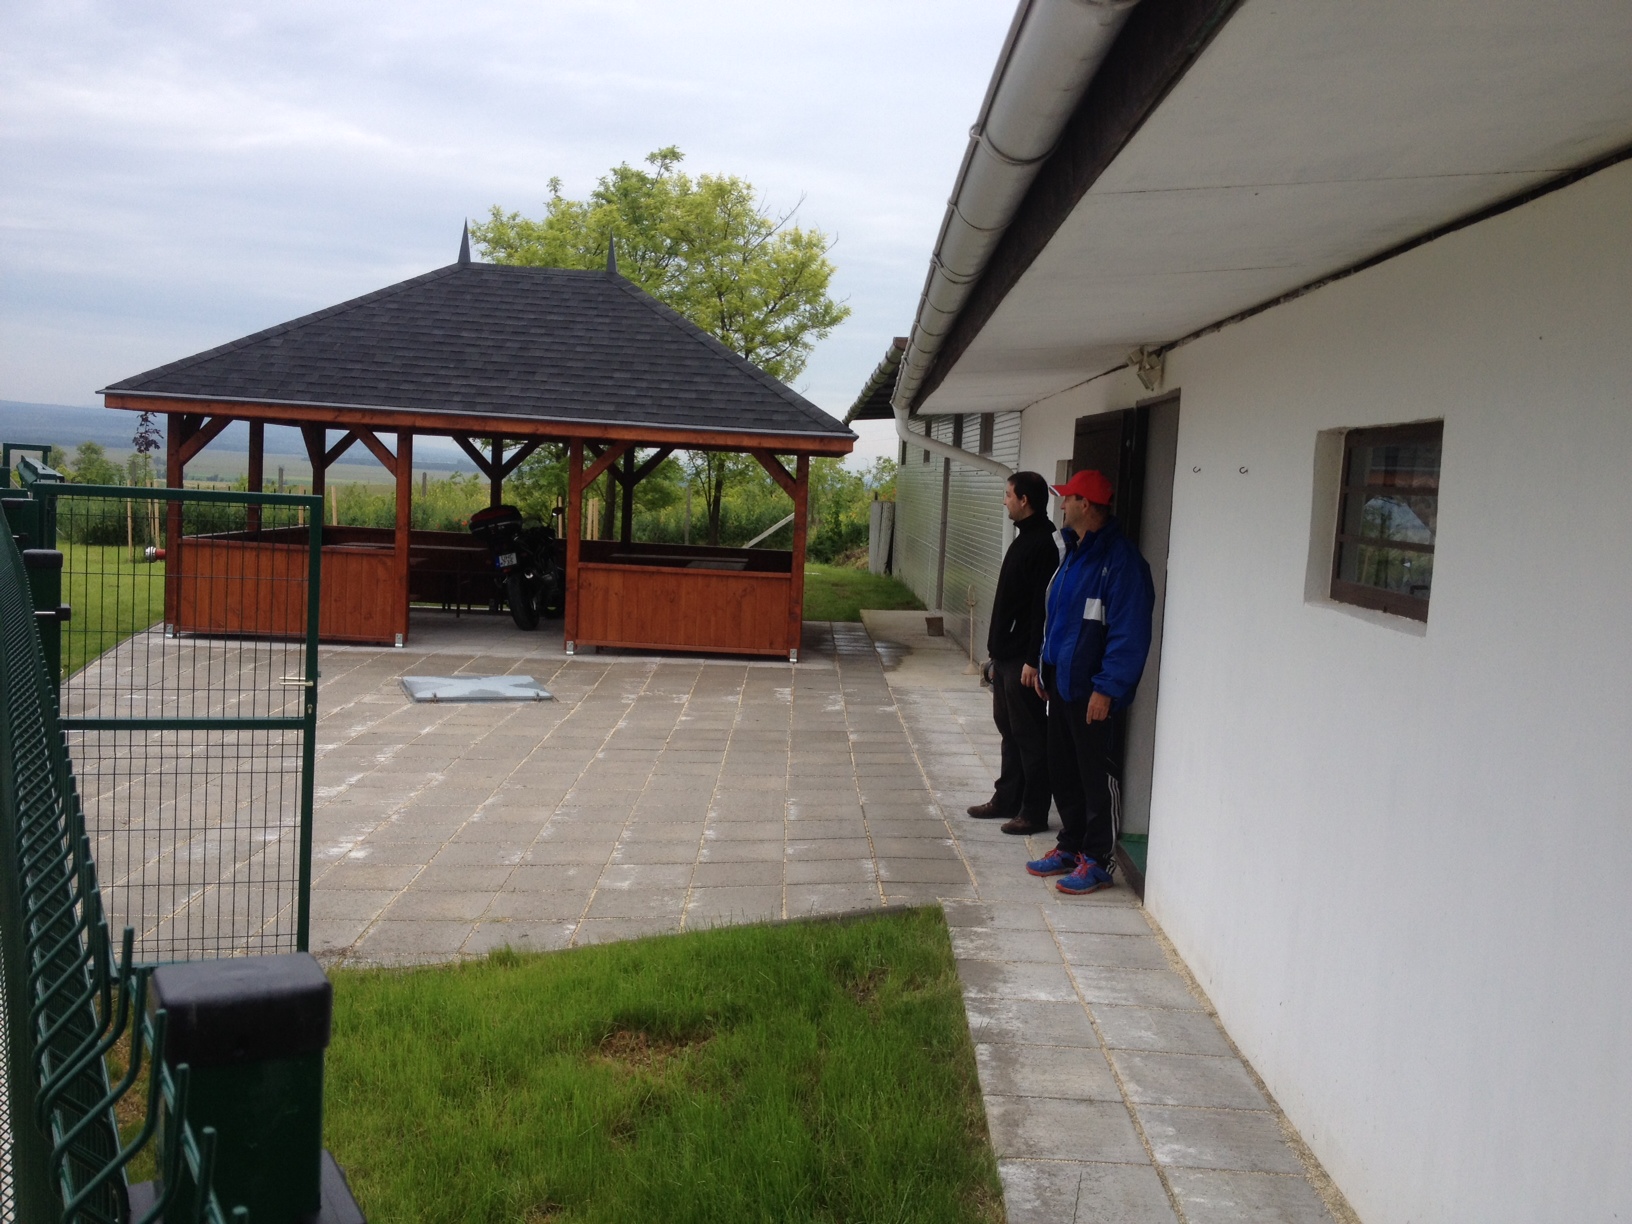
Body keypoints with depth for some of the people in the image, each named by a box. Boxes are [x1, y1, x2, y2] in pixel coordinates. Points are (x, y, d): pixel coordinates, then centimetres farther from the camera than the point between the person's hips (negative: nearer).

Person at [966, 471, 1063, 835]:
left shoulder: (1044, 544, -18)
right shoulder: (1024, 538, 14)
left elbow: (1044, 606, -22)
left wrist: (1033, 659, -24)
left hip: (1023, 658, -10)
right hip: (1006, 654, 10)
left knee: (1029, 734, -3)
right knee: (1008, 727, 16)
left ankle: (1034, 812, 4)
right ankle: (1007, 799, 27)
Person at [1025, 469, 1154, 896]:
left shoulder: (1119, 558, -18)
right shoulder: (1074, 550, 13)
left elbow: (1129, 632, -21)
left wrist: (1107, 688, -22)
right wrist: (1045, 666, 18)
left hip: (1091, 690, -9)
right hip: (1061, 683, 10)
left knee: (1097, 776, 0)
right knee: (1063, 772, 16)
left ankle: (1098, 860, 10)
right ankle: (1070, 847, 29)